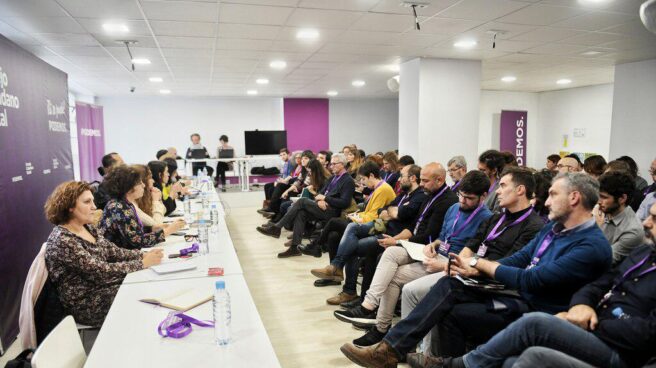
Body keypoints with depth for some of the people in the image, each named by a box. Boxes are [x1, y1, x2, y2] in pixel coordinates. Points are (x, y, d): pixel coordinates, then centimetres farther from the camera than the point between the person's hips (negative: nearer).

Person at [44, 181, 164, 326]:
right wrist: (143, 263, -24)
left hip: (106, 284, 8)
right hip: (87, 305, -8)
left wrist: (144, 255, -10)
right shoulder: (62, 240, -23)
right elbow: (101, 270, -26)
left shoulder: (88, 228, 4)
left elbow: (113, 251, 5)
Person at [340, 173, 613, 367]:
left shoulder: (593, 246, -19)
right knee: (449, 286, -14)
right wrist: (477, 269, -7)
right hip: (517, 292, 8)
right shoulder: (555, 227, 12)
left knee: (453, 314, -19)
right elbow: (519, 259, 10)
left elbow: (531, 280, -23)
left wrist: (480, 263, -12)